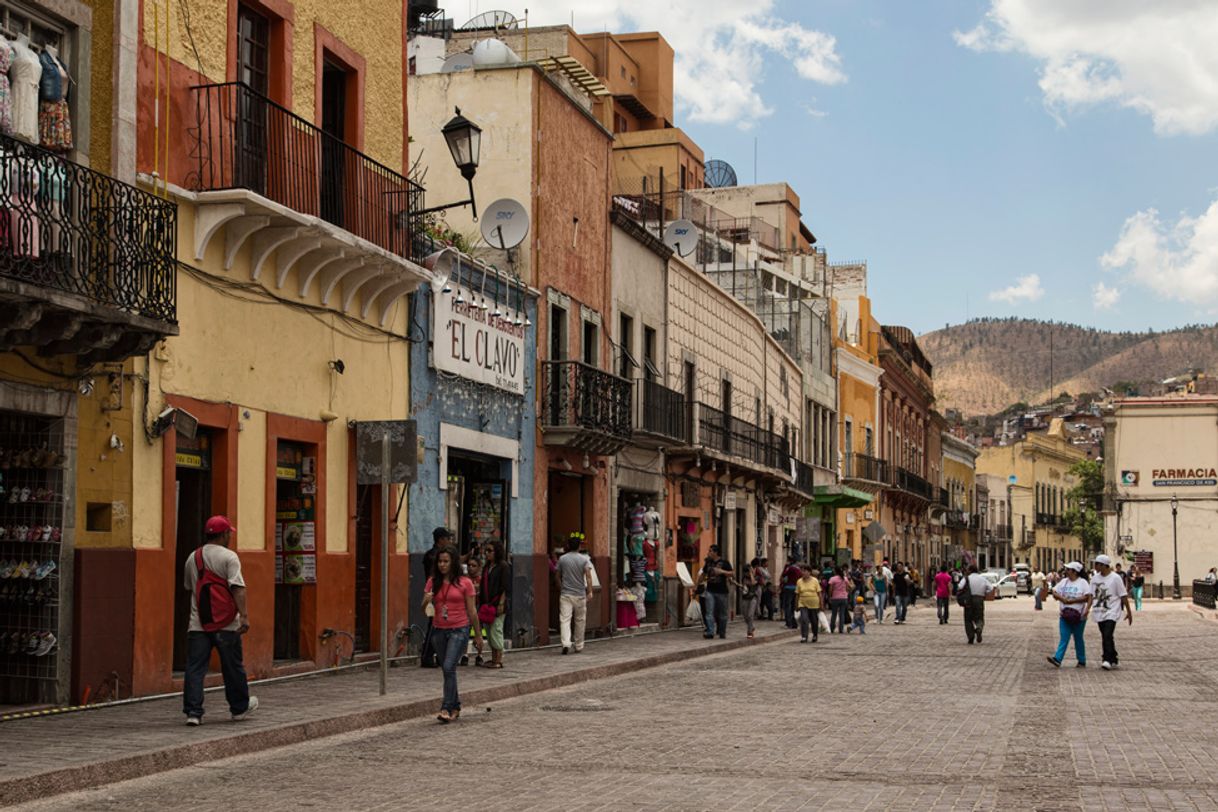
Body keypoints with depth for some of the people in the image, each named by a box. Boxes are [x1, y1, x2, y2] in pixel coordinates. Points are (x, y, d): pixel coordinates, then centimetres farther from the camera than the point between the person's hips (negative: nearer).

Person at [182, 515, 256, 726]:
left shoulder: (193, 558, 10)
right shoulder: (229, 557, -8)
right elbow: (237, 588, -18)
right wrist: (244, 615, -22)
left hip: (197, 623, 4)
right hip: (226, 623, -4)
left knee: (195, 668, 1)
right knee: (233, 667, 10)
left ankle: (193, 712, -7)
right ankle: (240, 708, 23)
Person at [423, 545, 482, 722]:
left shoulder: (464, 583, -3)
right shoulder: (432, 582, 6)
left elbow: (472, 611, 1)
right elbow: (424, 609, 5)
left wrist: (478, 635, 4)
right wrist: (427, 601, -18)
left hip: (459, 630, -4)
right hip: (439, 630, 4)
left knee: (449, 667, -17)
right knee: (447, 670, 11)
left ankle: (447, 709, -15)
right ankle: (456, 707, 23)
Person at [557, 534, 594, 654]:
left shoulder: (562, 559, 3)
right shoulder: (584, 559, -2)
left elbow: (558, 577, 12)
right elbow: (588, 576, -12)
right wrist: (590, 591, -10)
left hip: (565, 594, 0)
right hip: (580, 595, 0)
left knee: (565, 619, -7)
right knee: (580, 621, 13)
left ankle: (566, 643, -26)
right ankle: (578, 646, 21)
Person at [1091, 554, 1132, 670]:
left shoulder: (1115, 578, -7)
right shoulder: (1095, 578, 9)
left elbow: (1123, 596, -5)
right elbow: (1092, 595, 11)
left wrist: (1128, 611, -4)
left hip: (1111, 612, -6)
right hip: (1099, 612, 6)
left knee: (1108, 636, -18)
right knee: (1105, 637, 9)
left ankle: (1108, 660, -18)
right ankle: (1113, 660, 18)